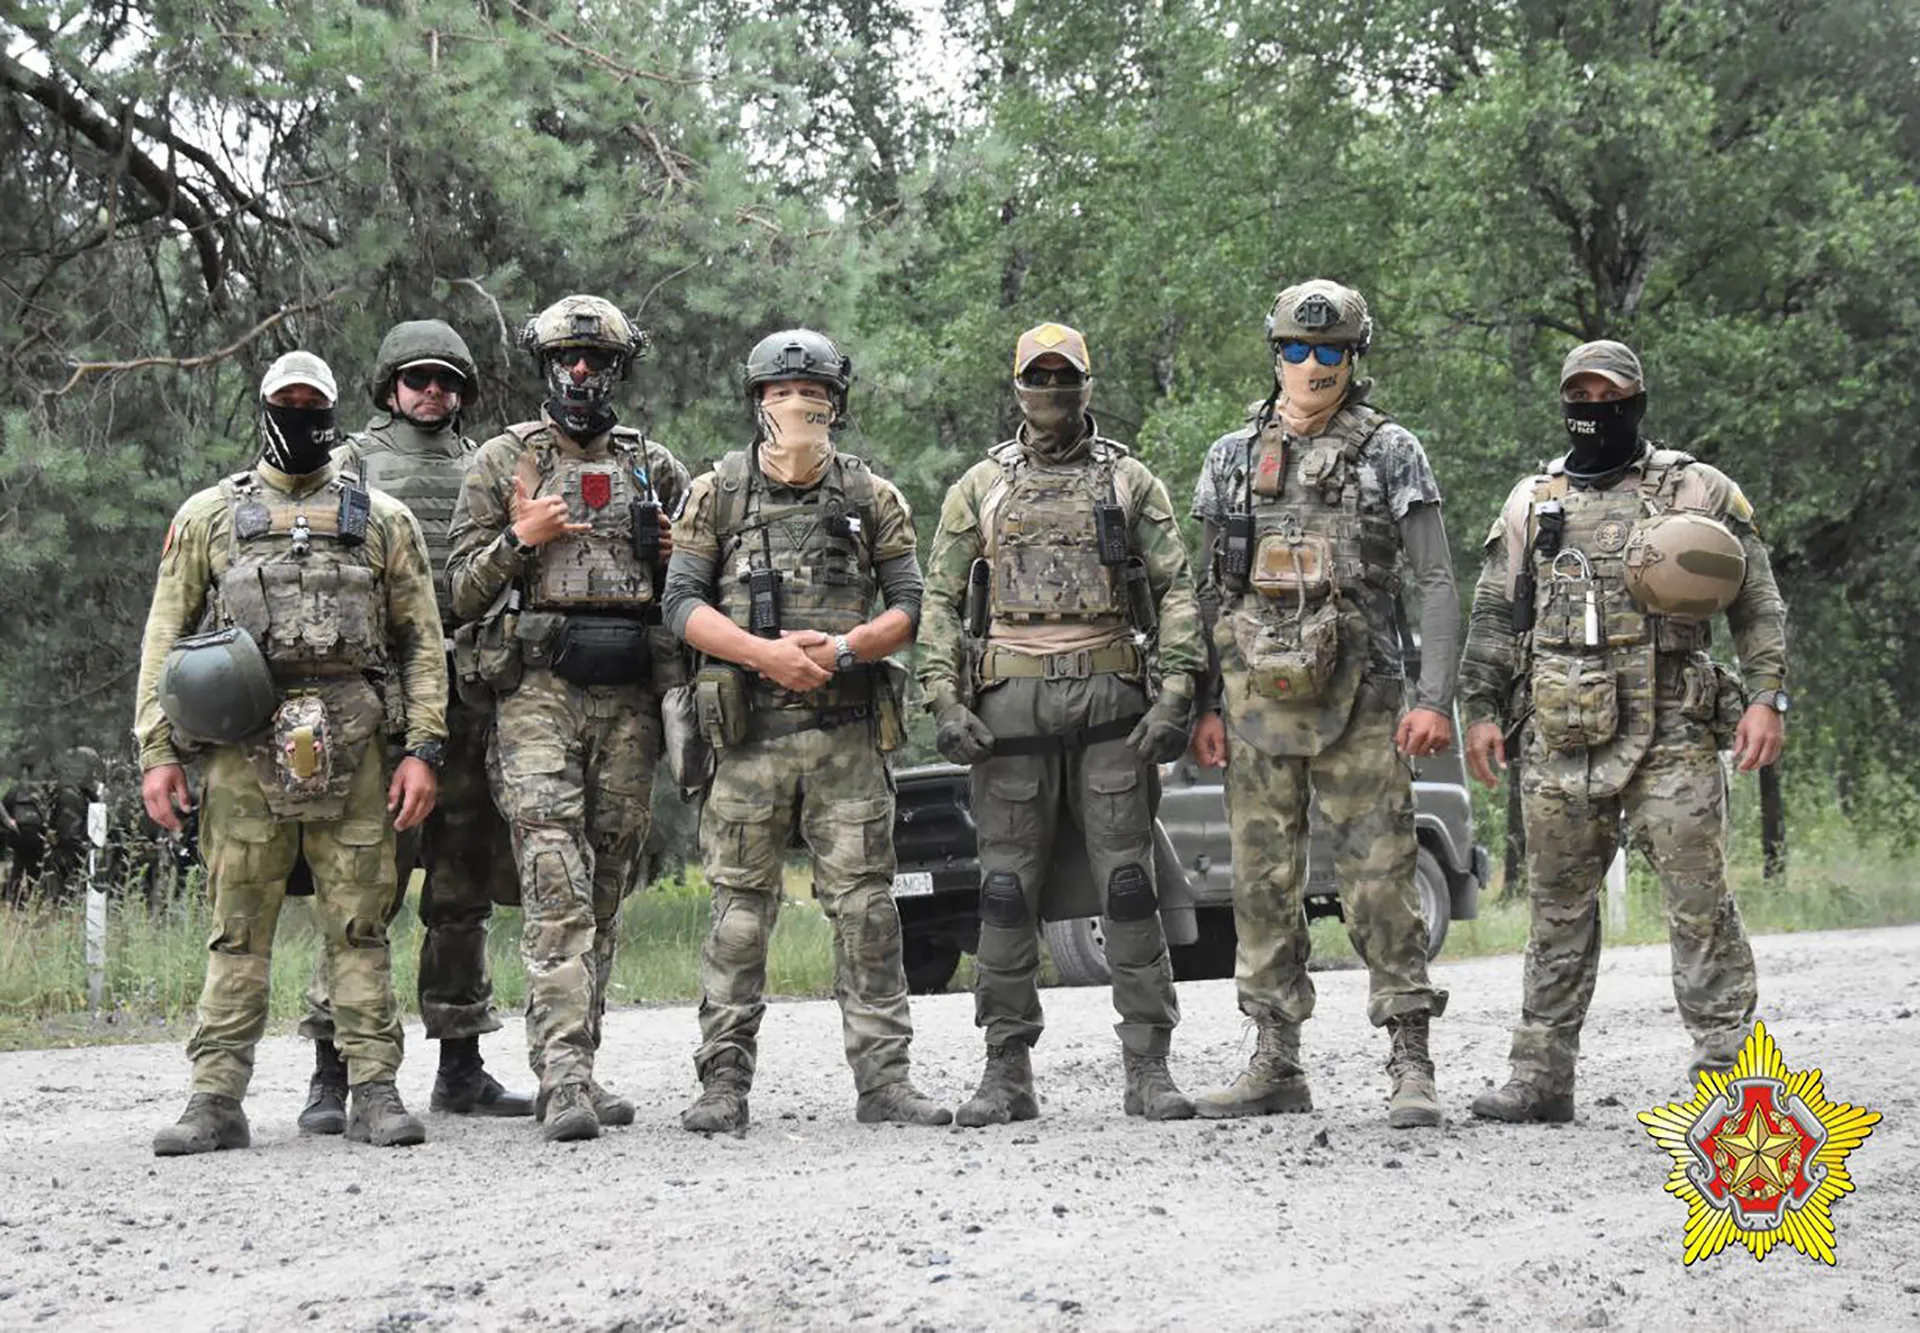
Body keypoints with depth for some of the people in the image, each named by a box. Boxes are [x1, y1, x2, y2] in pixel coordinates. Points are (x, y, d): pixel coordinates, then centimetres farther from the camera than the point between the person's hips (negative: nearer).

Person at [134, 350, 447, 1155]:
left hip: (349, 750, 0)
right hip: (242, 749, 0)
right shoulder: (209, 516, 12)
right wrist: (156, 751, 1)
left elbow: (422, 640, 10)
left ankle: (374, 1093, 3)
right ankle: (217, 1100, 1)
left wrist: (423, 749, 0)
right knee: (238, 931, 0)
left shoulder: (382, 520, 13)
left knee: (360, 927, 1)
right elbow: (164, 635, 10)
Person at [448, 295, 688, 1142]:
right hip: (537, 689, -4)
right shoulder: (502, 463, 7)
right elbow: (463, 590, 5)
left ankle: (575, 1070, 14)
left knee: (606, 890, 6)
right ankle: (563, 1078, -21)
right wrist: (522, 539, -11)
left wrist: (675, 556, 1)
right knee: (556, 884, -15)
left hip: (629, 697, 4)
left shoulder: (656, 468, 16)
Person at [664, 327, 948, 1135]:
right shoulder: (717, 494, 6)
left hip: (848, 733, 1)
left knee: (865, 906, 0)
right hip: (751, 734, -1)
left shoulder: (871, 498, 9)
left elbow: (908, 605, 7)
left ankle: (882, 1079, 3)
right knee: (740, 910, 0)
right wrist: (765, 653, -14)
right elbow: (681, 604, 1)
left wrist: (841, 649, -12)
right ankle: (724, 1084, 4)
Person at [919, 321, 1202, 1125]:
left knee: (1128, 884, -3)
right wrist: (944, 699, -3)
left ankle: (1148, 1067, 0)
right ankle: (1007, 1072, 6)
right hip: (1011, 702, 1)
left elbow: (1176, 590, 5)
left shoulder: (1131, 482, 10)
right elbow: (941, 598, 10)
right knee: (1007, 890, 1)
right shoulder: (980, 488, 12)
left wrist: (1174, 691, -7)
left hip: (1110, 696, -1)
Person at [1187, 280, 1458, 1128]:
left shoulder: (1391, 454, 2)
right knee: (1263, 884, 6)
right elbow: (1211, 592, 15)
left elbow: (1435, 583, -2)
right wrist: (1204, 705, 8)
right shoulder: (1231, 459, 12)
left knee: (1379, 881, -6)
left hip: (1358, 701, -4)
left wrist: (1435, 699, -11)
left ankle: (1411, 1067, -4)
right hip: (1257, 700, 4)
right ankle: (1276, 1065, 13)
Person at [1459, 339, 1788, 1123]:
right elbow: (1493, 617, 18)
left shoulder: (1697, 492, 6)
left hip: (1671, 737, -3)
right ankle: (1542, 1078, 12)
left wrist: (1767, 698, -7)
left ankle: (1725, 1066, -6)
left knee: (1699, 902, -8)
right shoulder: (1531, 503, 16)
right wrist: (1481, 711, 9)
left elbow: (1758, 604, 4)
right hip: (1559, 742, 3)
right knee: (1558, 910, 7)